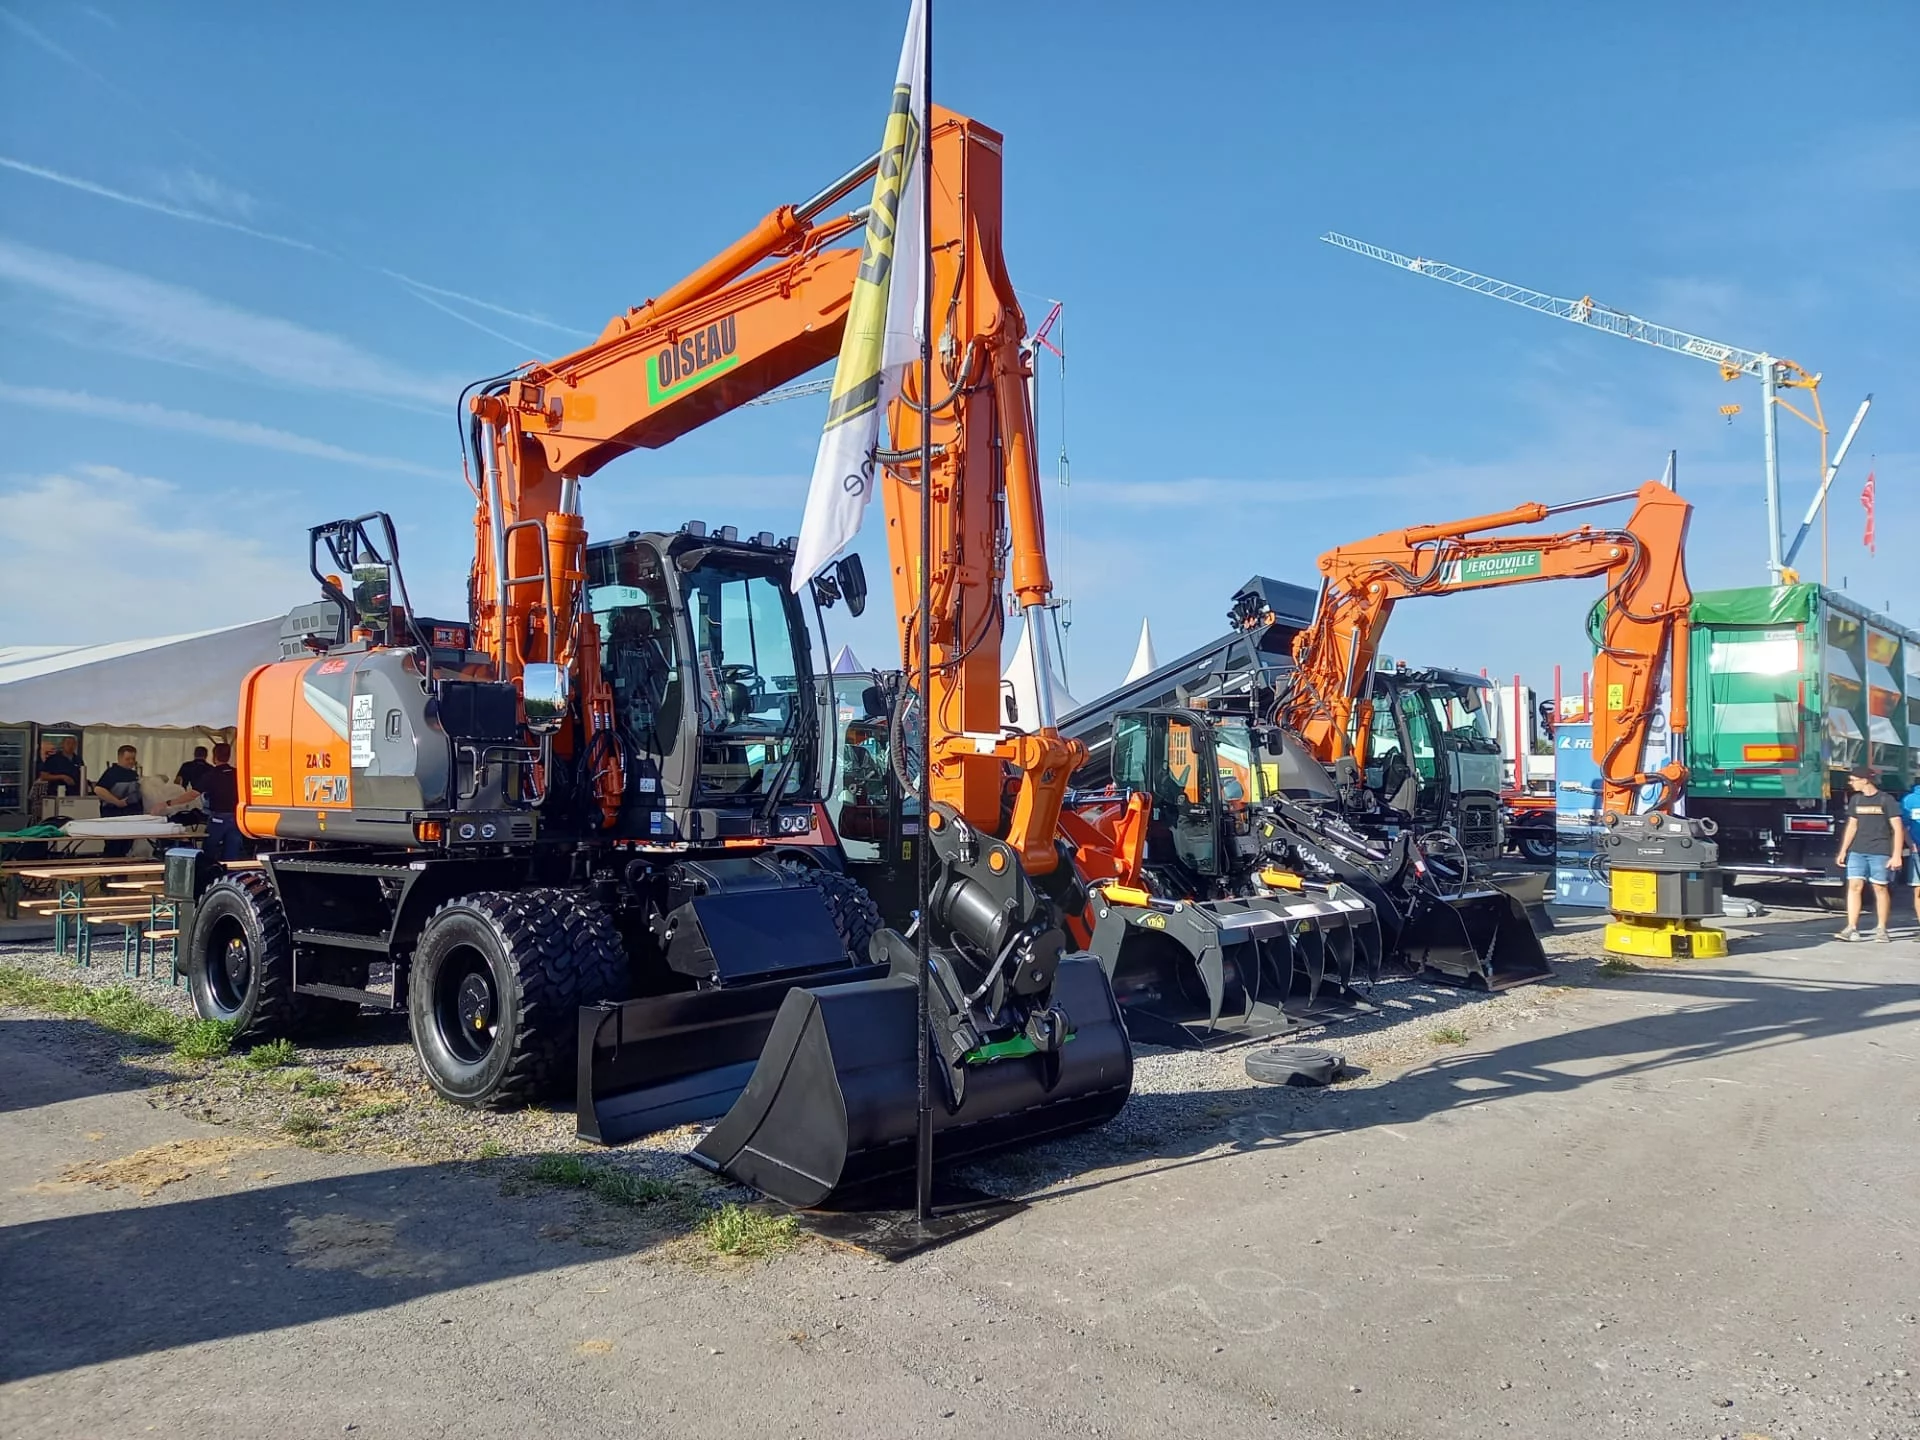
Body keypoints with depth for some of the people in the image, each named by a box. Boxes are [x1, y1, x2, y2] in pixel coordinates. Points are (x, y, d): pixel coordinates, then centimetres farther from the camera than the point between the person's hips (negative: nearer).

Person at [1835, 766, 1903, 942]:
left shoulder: (1886, 800, -4)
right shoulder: (1855, 799, 10)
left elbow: (1898, 829, -4)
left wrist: (1896, 855, -10)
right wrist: (1843, 851, 11)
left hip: (1880, 853, -4)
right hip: (1857, 851, 4)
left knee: (1880, 888, 2)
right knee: (1854, 886, -5)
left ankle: (1882, 929, 13)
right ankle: (1852, 928, -6)